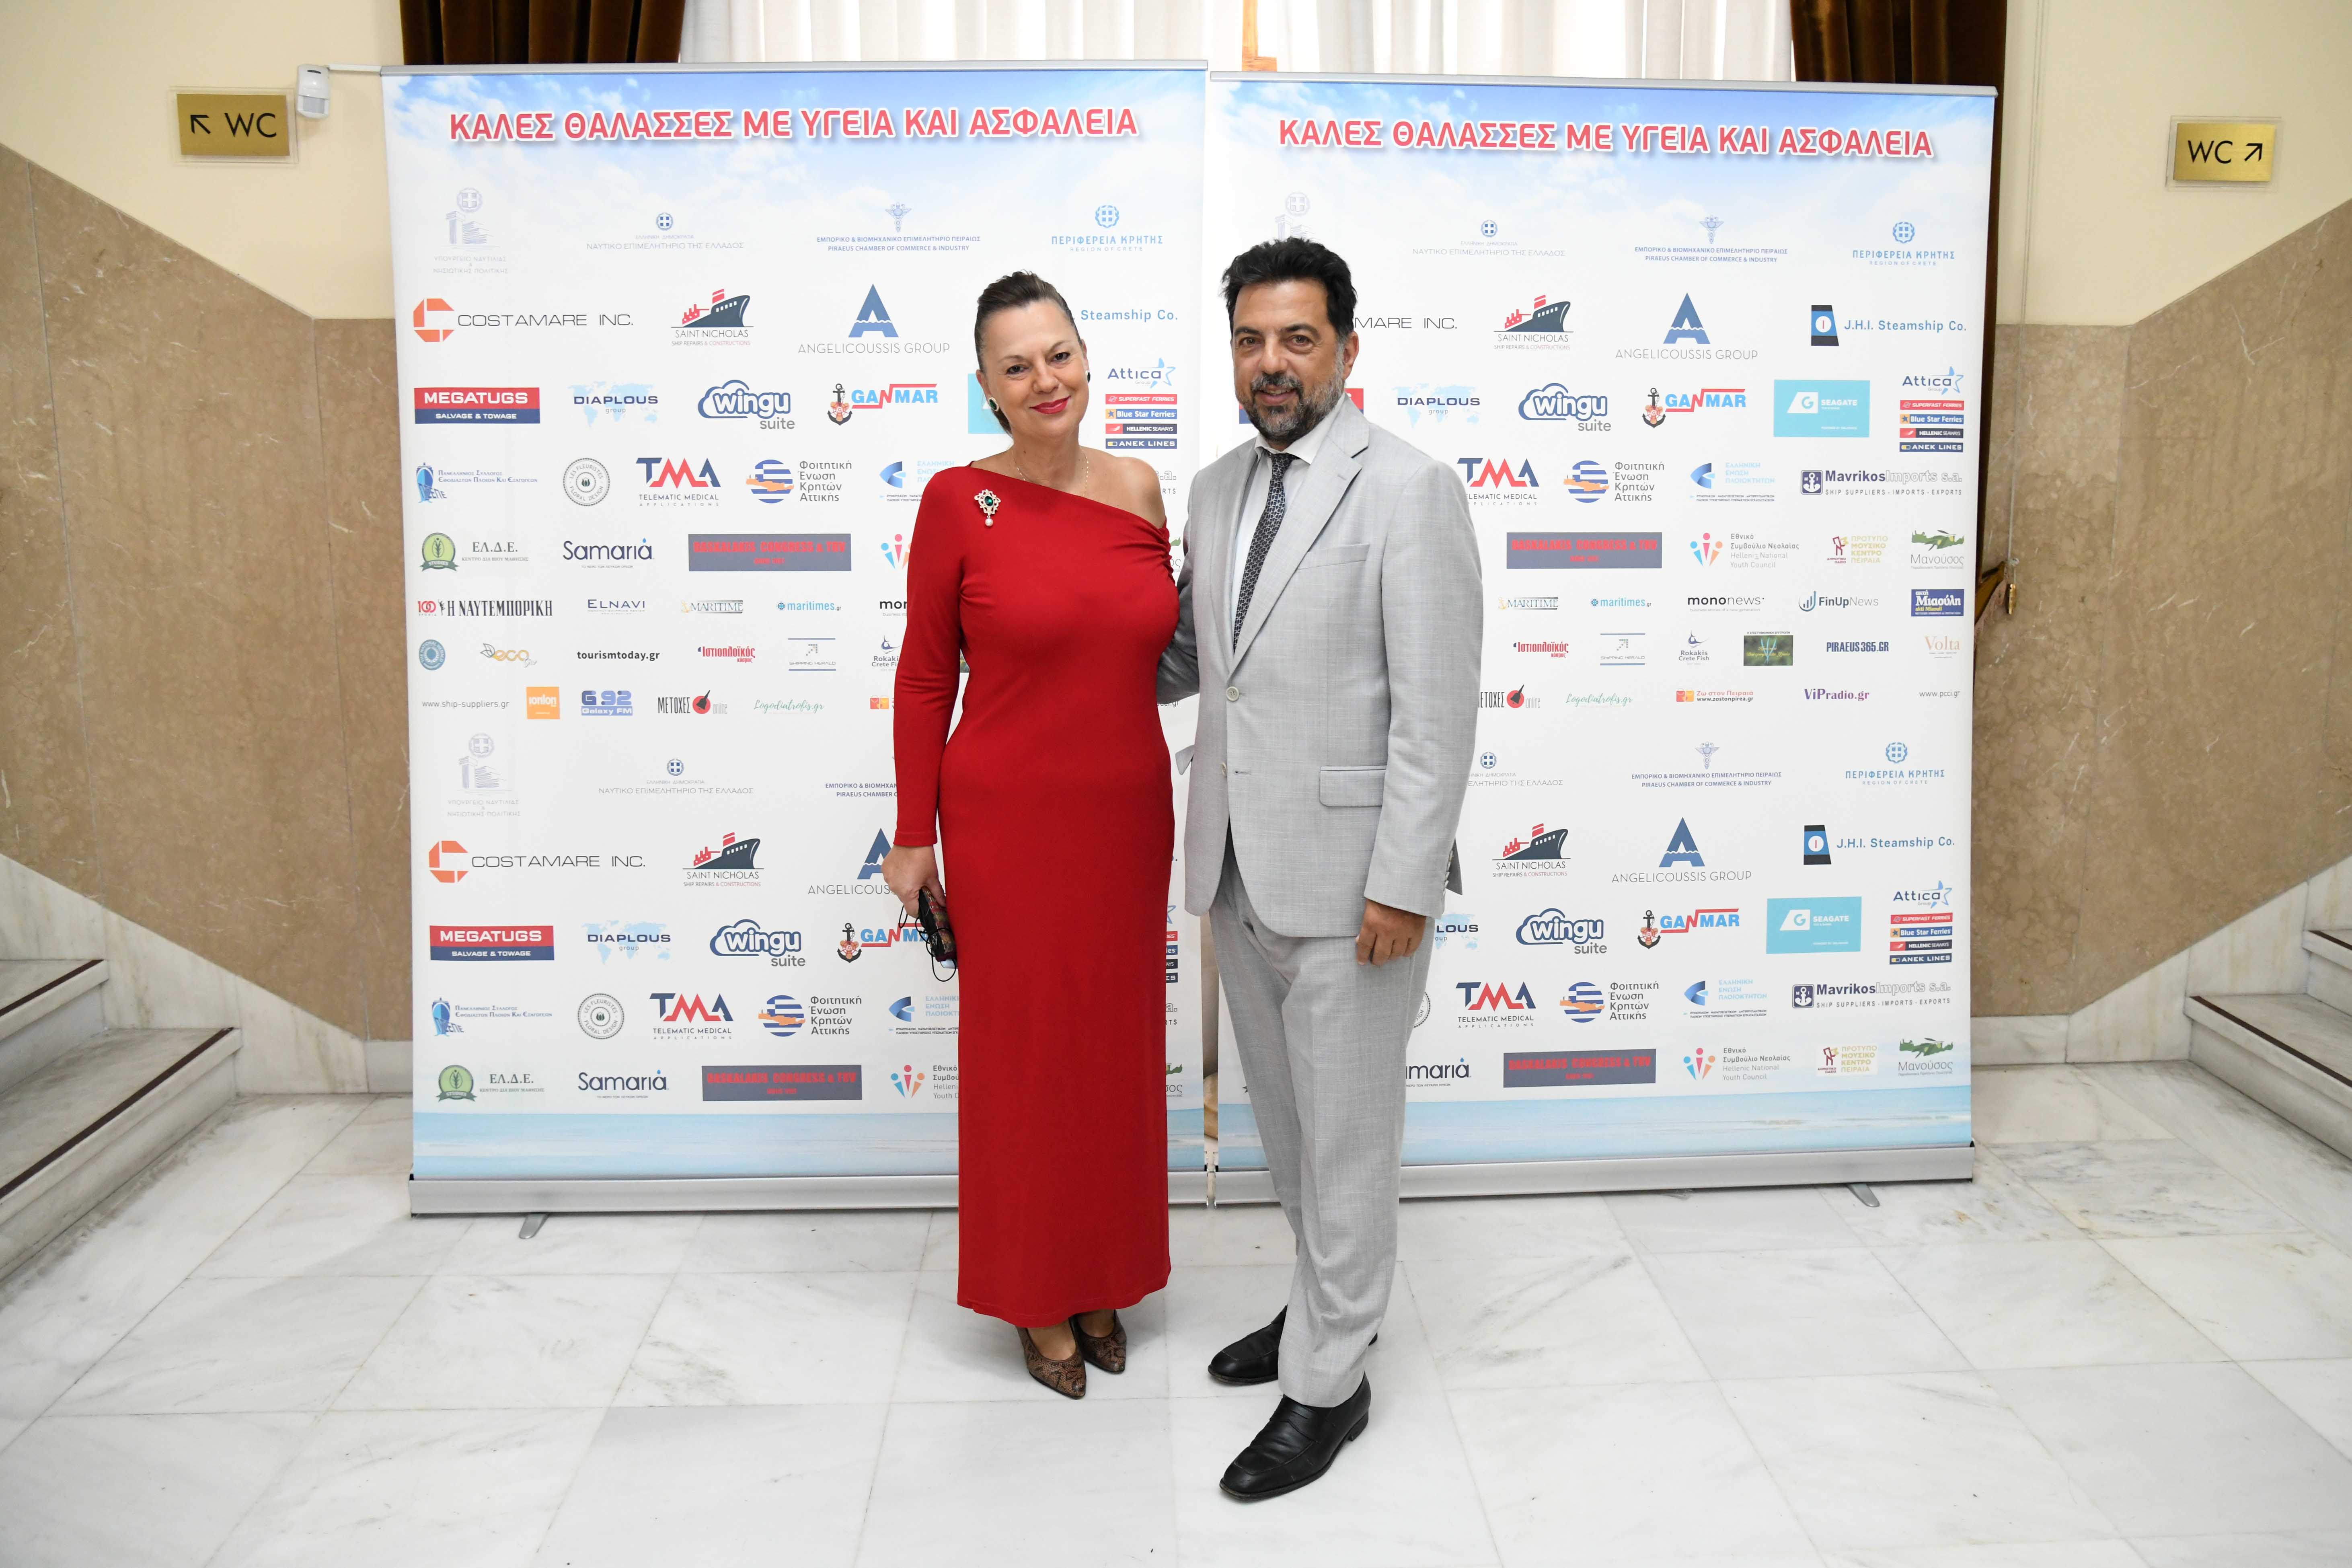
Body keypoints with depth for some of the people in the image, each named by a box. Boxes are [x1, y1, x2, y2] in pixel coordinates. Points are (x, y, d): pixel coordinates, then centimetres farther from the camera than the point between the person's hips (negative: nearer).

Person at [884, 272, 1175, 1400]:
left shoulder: (1137, 490, 3)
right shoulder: (959, 503, -8)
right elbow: (923, 680, -4)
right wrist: (913, 837, -4)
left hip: (1128, 816, 4)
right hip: (1009, 821, -4)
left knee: (1116, 1049, 14)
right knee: (1026, 1053, 7)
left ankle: (1103, 1281, 33)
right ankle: (1036, 1298, 27)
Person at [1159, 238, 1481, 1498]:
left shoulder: (1410, 491, -11)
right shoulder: (1215, 490, 10)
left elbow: (1438, 710, -15)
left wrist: (1403, 884, -18)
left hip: (1347, 872, -7)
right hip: (1235, 866, 7)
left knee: (1343, 1132, 5)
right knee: (1286, 1119, 20)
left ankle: (1327, 1383, 19)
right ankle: (1328, 1300, 40)